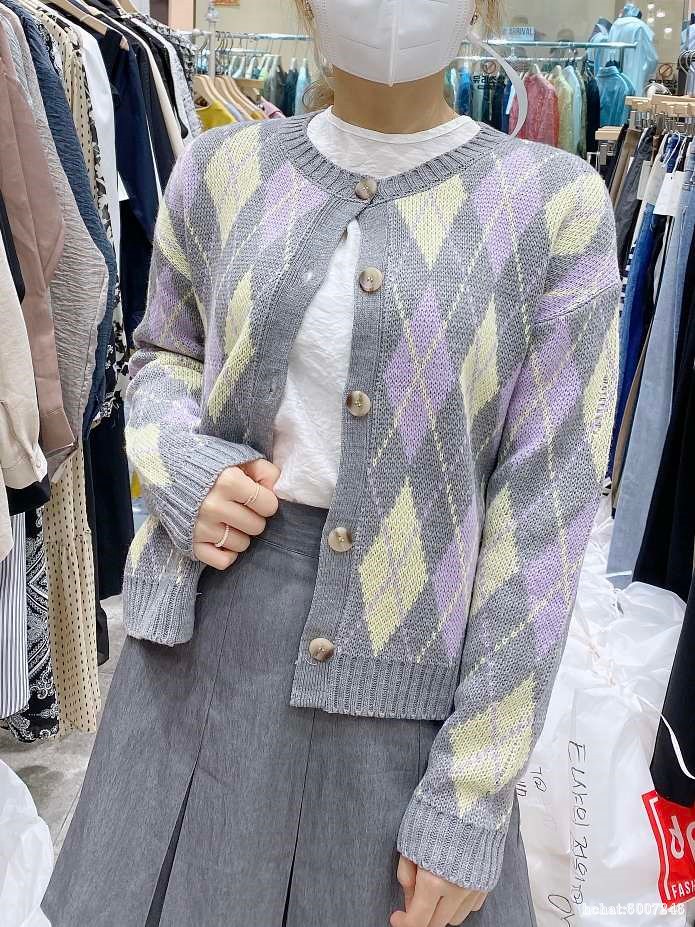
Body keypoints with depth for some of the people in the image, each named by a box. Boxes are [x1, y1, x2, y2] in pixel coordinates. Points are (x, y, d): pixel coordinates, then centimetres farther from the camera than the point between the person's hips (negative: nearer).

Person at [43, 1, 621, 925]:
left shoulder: (555, 205, -8)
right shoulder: (221, 171, 1)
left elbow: (544, 504, -9)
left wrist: (472, 795, -9)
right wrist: (183, 467, -9)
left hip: (404, 670, -2)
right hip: (206, 624, 3)